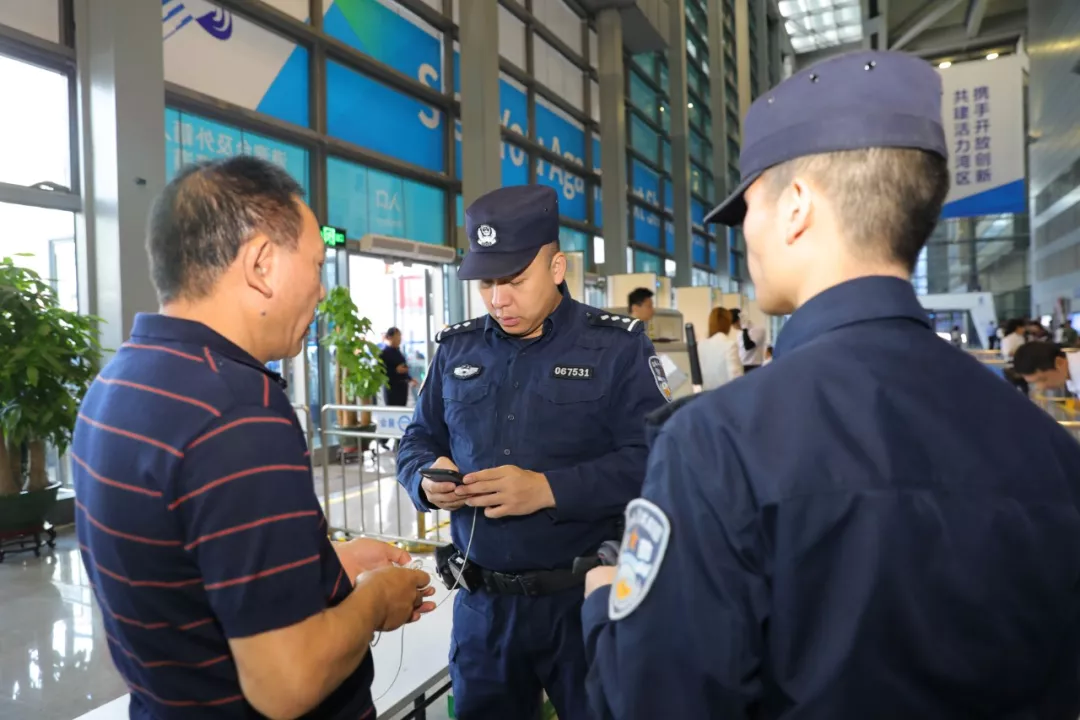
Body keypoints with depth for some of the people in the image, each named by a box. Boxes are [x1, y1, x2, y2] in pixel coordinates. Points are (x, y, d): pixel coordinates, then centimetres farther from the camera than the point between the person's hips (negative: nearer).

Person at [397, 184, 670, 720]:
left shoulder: (618, 347, -8)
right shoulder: (456, 348, 6)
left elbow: (652, 459, -16)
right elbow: (418, 440, 12)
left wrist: (547, 489, -26)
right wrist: (428, 480, -11)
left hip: (587, 599, -3)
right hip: (481, 601, 4)